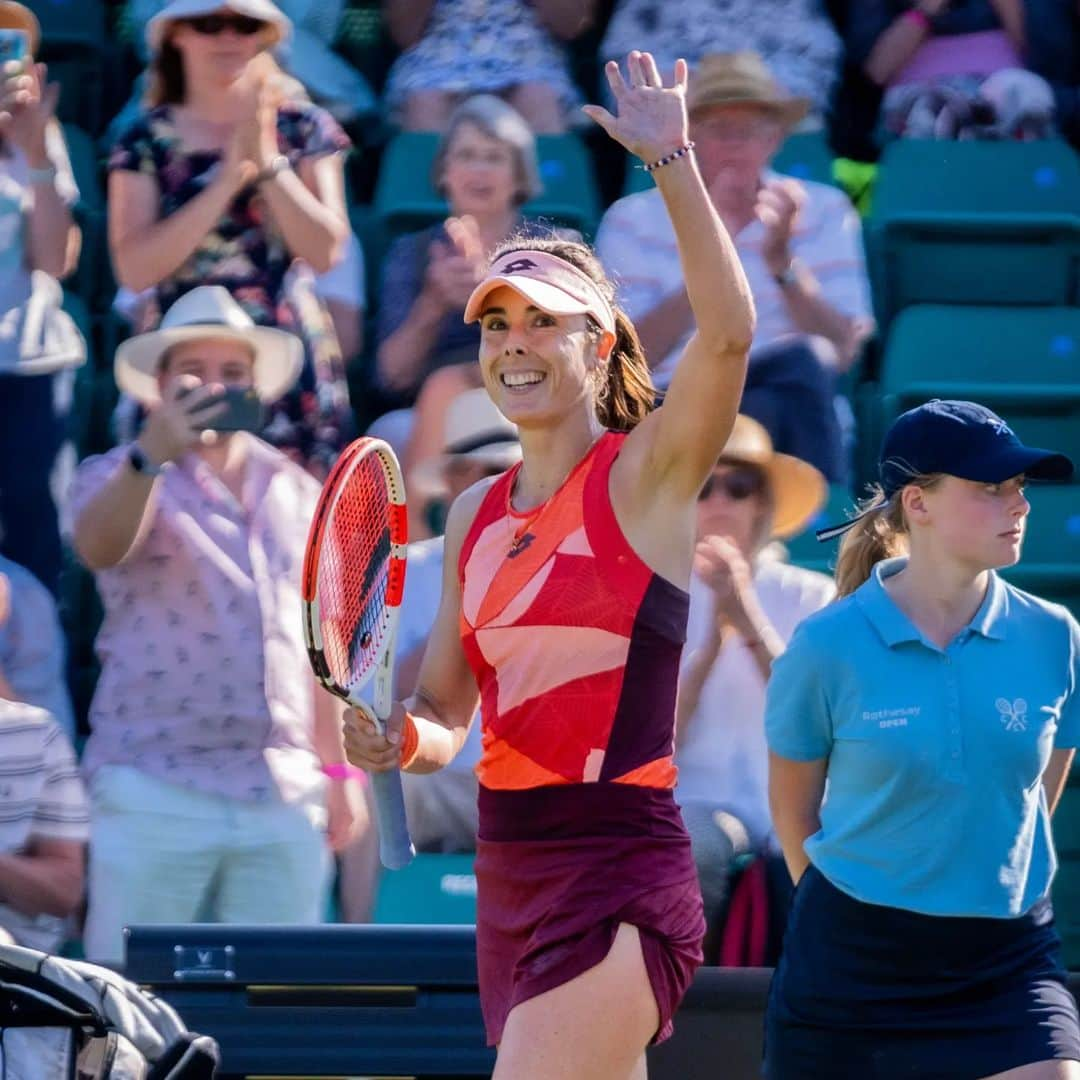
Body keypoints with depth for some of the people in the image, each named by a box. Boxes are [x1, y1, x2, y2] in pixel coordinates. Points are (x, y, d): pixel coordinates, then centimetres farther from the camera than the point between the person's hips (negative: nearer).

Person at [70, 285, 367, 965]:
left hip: (284, 791, 4)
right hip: (157, 789, -4)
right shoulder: (122, 477, 4)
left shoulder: (297, 494, 18)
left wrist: (338, 769, 16)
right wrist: (154, 452, -39)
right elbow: (99, 546, -21)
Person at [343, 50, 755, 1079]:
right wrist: (400, 739, -5)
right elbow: (445, 714, 18)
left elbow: (726, 333, -23)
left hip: (619, 871, -8)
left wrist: (672, 161, -28)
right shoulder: (474, 515, 14)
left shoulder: (644, 476, -5)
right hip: (509, 874, 8)